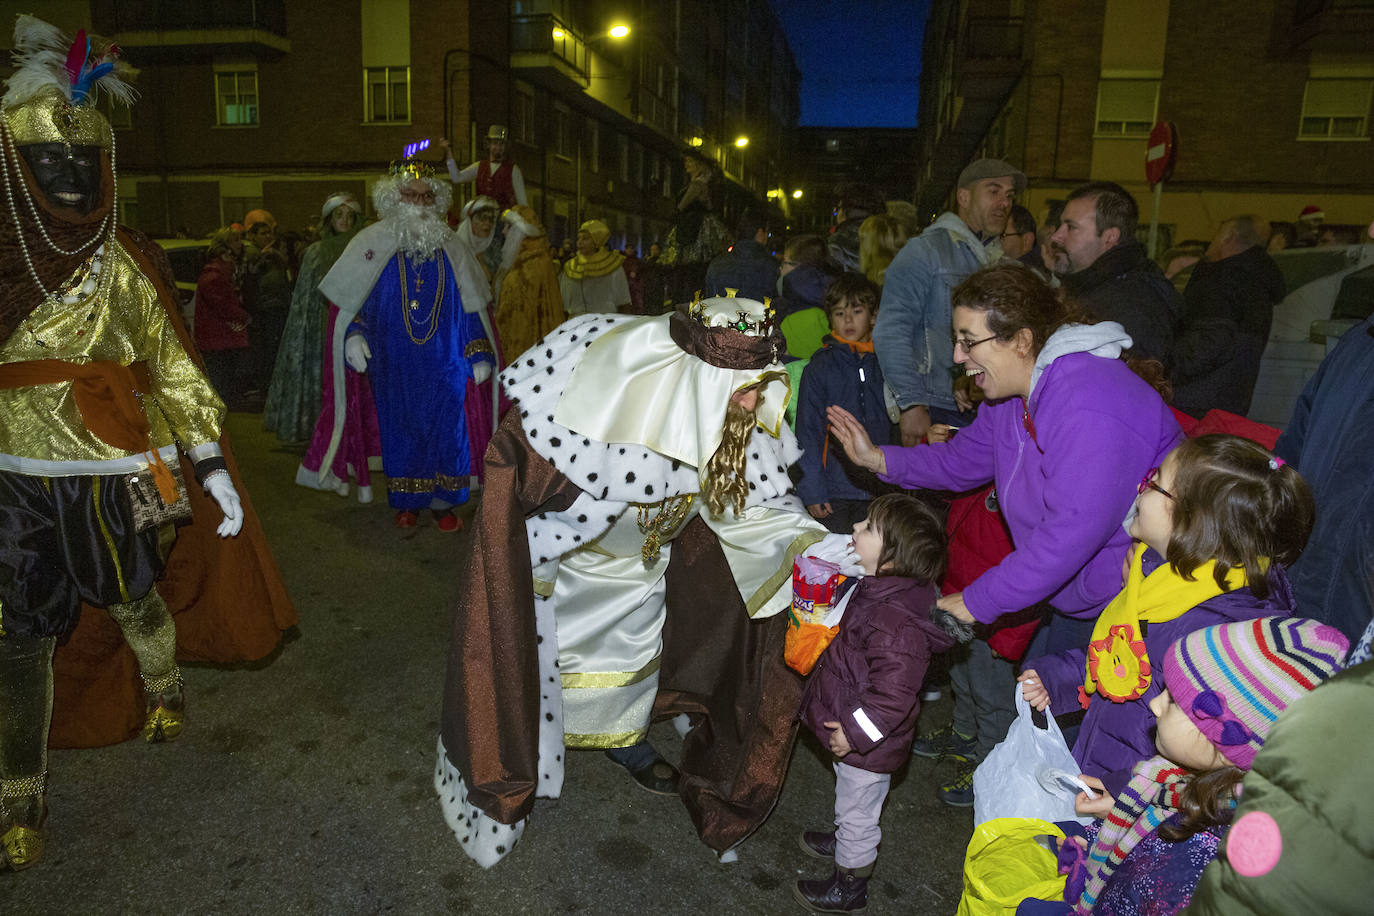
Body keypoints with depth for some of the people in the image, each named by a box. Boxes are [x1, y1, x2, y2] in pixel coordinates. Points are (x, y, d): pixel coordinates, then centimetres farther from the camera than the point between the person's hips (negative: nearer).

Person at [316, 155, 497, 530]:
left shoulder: (449, 246, 7)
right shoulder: (372, 242, 3)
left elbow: (470, 304, 10)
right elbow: (351, 299, 6)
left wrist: (479, 354, 6)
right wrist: (354, 335, -10)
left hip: (444, 361, 1)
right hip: (393, 362, -1)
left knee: (446, 426, 0)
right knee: (400, 426, 5)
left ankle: (442, 501, 14)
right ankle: (405, 501, 18)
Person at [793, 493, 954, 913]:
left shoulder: (894, 623, -38)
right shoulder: (875, 587, -7)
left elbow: (893, 693, -35)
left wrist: (856, 731, -24)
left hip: (867, 745, -8)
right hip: (852, 727, 9)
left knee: (858, 811, 16)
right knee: (852, 805, 33)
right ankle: (847, 840, 59)